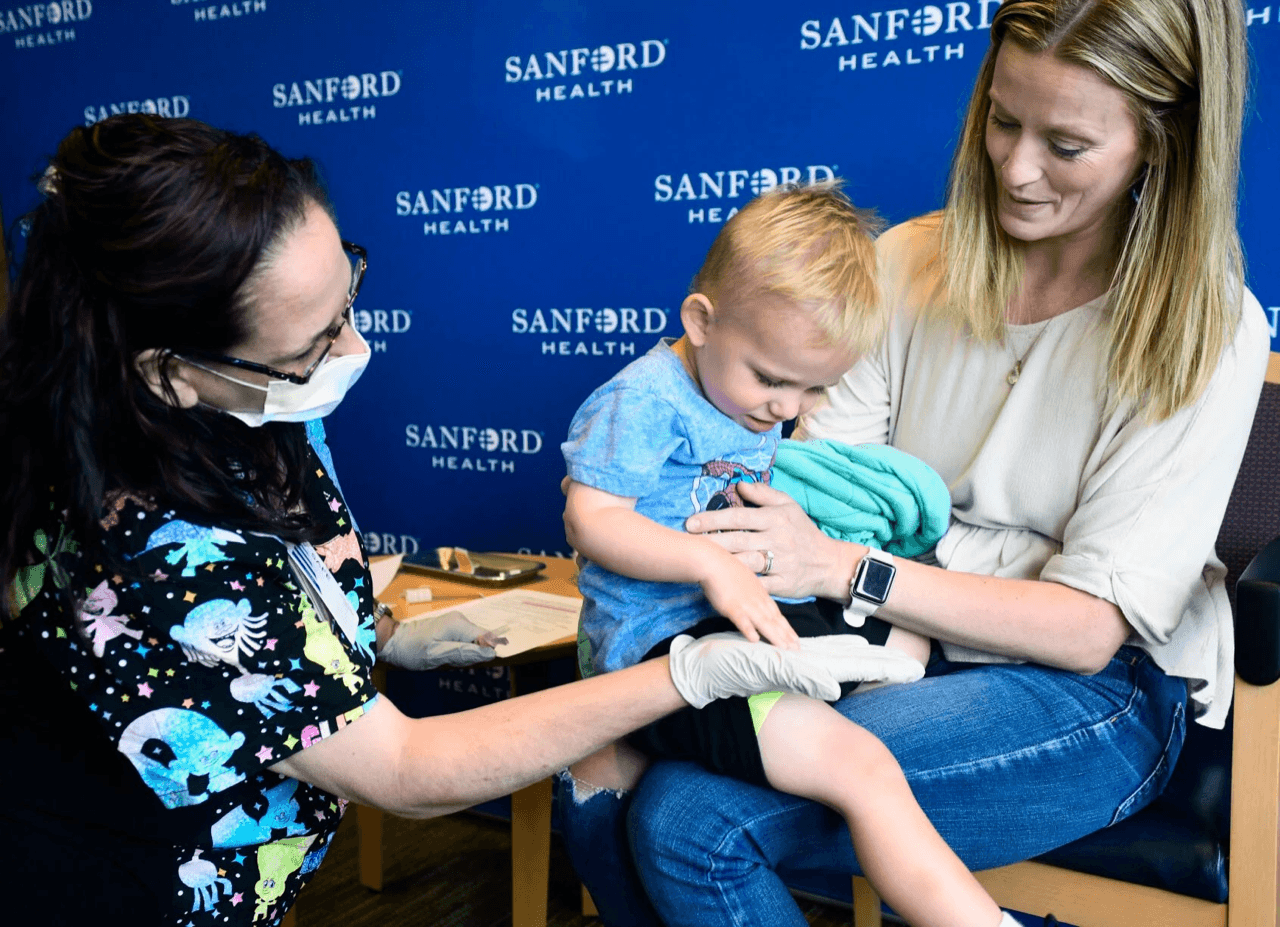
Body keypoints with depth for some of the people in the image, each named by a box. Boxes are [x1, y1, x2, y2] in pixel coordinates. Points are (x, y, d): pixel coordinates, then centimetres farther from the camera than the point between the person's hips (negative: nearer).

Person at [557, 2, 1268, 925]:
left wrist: (841, 567, -27)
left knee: (691, 822, -24)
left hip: (1095, 694, -4)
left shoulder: (1209, 331, -9)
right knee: (598, 783, -19)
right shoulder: (907, 264, 4)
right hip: (890, 639, 4)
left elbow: (1089, 627, -15)